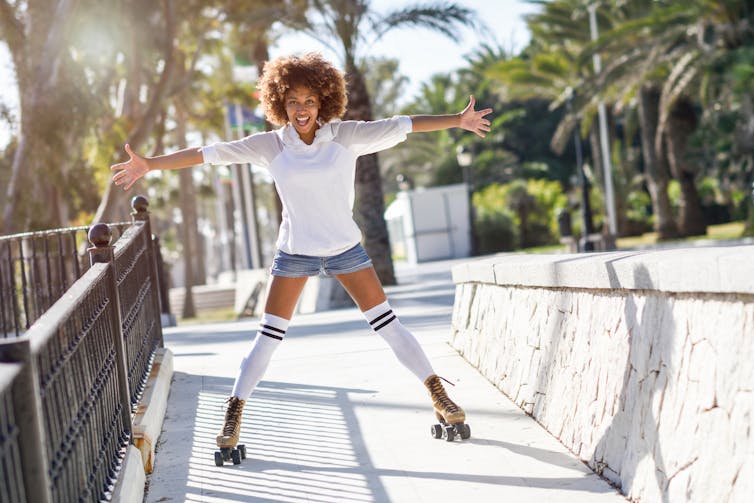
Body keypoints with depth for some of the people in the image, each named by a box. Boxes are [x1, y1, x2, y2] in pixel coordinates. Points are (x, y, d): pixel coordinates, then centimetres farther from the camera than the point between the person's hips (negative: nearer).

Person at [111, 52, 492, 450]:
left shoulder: (347, 135, -8)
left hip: (345, 248, 0)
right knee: (267, 338, 0)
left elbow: (401, 126, -10)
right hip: (294, 252, 0)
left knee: (388, 325, 1)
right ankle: (233, 414, 12)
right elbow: (210, 153, -8)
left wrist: (457, 120, -16)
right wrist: (150, 164, -11)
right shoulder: (271, 145, -7)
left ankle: (438, 395, 12)